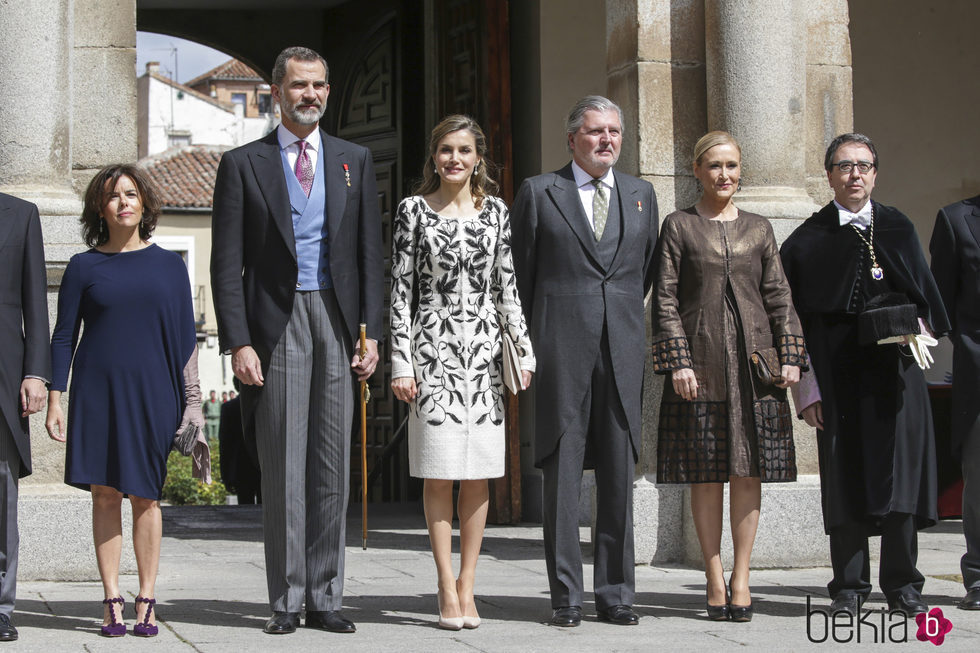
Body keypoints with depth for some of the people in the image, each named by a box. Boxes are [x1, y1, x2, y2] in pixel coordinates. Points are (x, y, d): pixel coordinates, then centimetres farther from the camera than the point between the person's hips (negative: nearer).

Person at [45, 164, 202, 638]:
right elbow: (63, 336, 6)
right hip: (97, 390, 0)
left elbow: (185, 336, 8)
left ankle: (146, 601, 7)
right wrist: (54, 399, -1)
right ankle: (111, 600, 5)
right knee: (105, 492, 0)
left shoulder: (168, 265, 7)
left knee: (145, 495, 2)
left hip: (151, 392, 0)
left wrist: (188, 401, 3)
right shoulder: (84, 267, 4)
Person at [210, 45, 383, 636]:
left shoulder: (355, 161, 13)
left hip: (338, 321, 2)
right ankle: (287, 600, 5)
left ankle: (324, 597, 10)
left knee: (333, 465, 3)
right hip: (277, 324, -2)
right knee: (283, 465, -1)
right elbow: (227, 263, 1)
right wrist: (238, 342, -9)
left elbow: (371, 254, 10)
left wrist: (371, 333, 1)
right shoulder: (243, 164, 5)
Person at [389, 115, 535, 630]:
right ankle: (447, 589, 2)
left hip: (483, 349, 2)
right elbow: (400, 290, 0)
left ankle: (467, 587, 10)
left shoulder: (495, 211, 9)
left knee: (478, 473, 2)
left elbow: (506, 287, 10)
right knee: (439, 472, -3)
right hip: (434, 348, -2)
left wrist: (525, 350, 4)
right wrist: (401, 361, -6)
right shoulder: (414, 210, 2)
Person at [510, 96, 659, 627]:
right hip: (562, 348, -3)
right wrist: (534, 337, 8)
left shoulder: (641, 194, 15)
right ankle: (566, 595, 4)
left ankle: (616, 593, 10)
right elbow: (521, 271, 8)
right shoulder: (538, 192, 5)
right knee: (562, 469, -2)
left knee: (619, 471, 4)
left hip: (623, 347, 3)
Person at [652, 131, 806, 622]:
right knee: (706, 473, 0)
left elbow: (778, 296, 12)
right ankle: (714, 578, 8)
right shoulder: (679, 226, 5)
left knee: (748, 470, 1)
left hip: (754, 360, 2)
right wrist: (678, 361, -9)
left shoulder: (759, 229, 13)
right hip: (700, 361, -2)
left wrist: (790, 355, 1)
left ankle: (741, 577, 8)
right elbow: (665, 300, 0)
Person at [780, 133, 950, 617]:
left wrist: (919, 326, -5)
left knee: (899, 467, -1)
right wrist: (806, 385, -5)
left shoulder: (899, 229, 13)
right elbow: (797, 317, 1)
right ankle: (849, 586, 7)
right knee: (844, 473, 0)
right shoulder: (808, 240, 4)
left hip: (894, 364, 2)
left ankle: (901, 584, 7)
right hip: (837, 368, -2)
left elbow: (923, 289, 17)